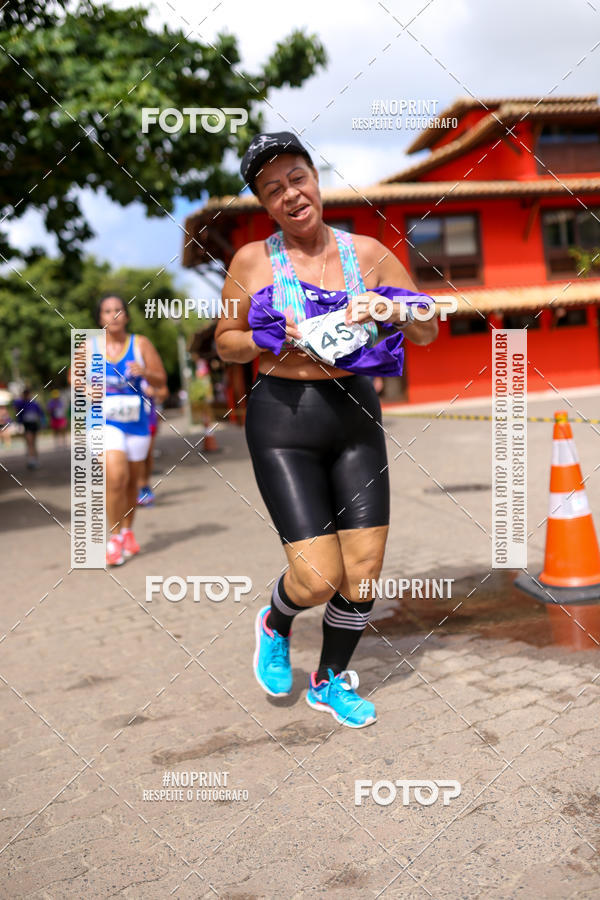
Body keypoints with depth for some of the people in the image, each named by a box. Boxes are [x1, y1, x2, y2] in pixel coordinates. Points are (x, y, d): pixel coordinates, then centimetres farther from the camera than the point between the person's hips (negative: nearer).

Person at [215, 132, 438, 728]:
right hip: (284, 419, -3)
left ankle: (330, 681, 31)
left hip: (357, 415, 3)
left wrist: (391, 310, -12)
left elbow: (428, 332, 9)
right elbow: (224, 344, 9)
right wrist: (271, 339, -11)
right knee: (319, 579, -10)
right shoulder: (252, 260, 0)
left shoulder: (367, 252, 5)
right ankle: (274, 625, 27)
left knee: (364, 572, 6)